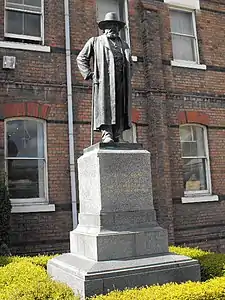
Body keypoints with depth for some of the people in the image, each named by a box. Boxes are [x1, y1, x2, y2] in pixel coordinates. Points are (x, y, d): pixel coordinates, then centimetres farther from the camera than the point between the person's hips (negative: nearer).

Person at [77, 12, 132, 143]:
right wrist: (90, 74, -1)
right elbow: (81, 58, 12)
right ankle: (107, 135, -15)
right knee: (105, 107, -13)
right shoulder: (95, 41, 16)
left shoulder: (124, 45, 27)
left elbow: (130, 63, 34)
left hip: (121, 82, 4)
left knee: (121, 108, -3)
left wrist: (128, 78, 16)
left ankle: (118, 136, -2)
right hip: (104, 81, -4)